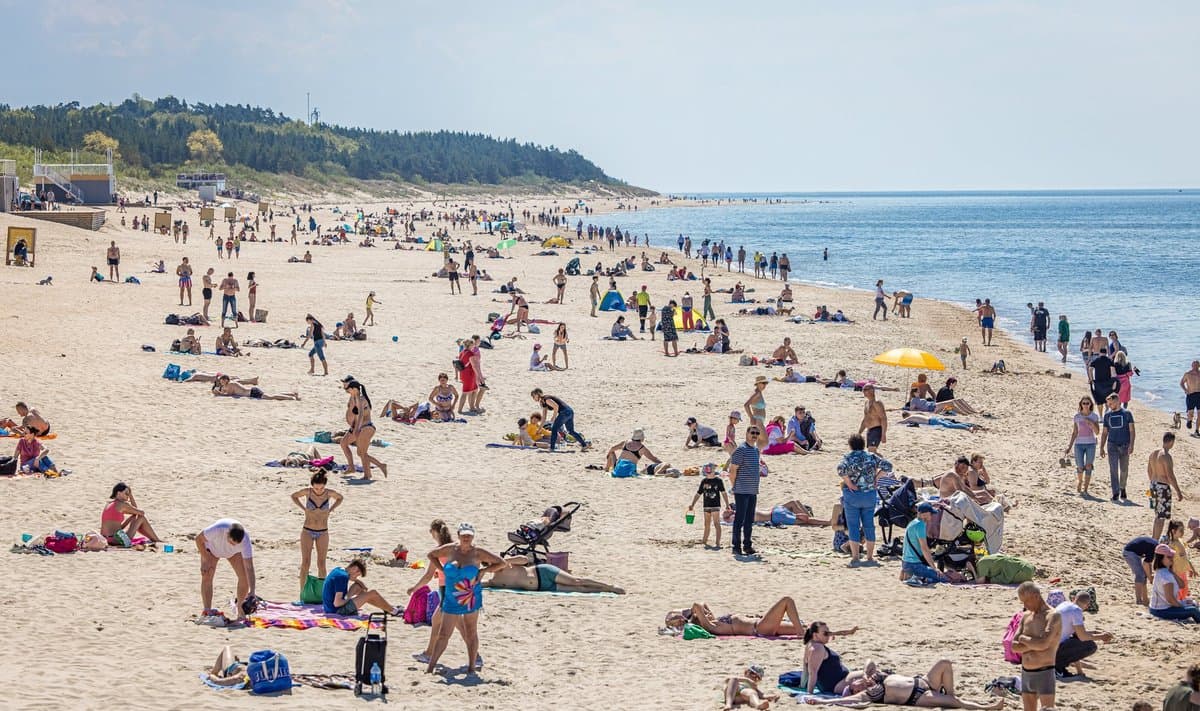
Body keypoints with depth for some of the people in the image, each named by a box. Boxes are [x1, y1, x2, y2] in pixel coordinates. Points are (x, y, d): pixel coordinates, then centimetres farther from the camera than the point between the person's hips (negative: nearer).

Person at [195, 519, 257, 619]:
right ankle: (207, 611, -13)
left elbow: (249, 568, -40)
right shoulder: (217, 530, -45)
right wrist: (206, 560, -23)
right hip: (212, 547, -1)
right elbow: (199, 539, -25)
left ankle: (240, 611, 1)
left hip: (234, 552, 1)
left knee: (244, 577, -13)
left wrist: (252, 592, -46)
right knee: (206, 577, -15)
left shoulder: (245, 540, -40)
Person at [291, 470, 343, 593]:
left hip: (323, 533, 1)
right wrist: (303, 509, 0)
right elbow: (294, 496, 9)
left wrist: (330, 510, 3)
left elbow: (340, 498, 13)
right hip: (307, 532, -1)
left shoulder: (329, 493, -9)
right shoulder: (307, 491, -11)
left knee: (321, 564, 3)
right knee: (305, 564, -3)